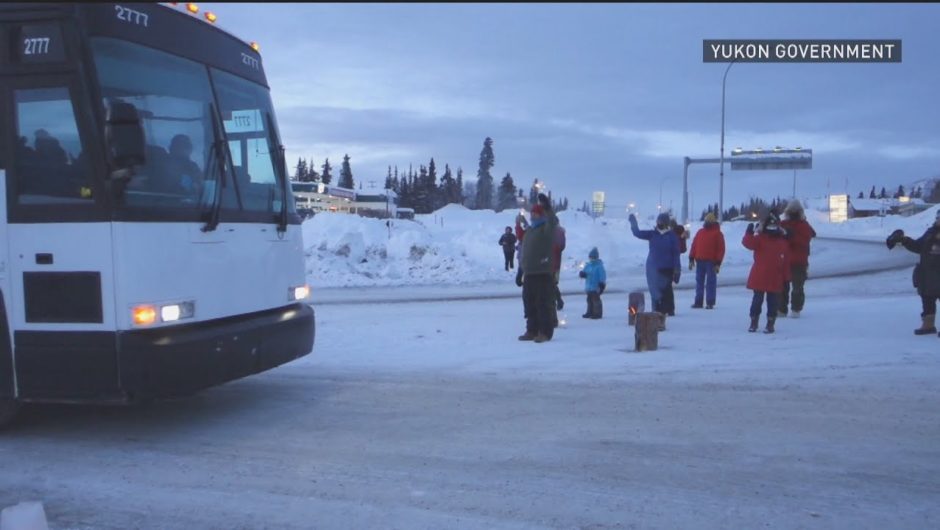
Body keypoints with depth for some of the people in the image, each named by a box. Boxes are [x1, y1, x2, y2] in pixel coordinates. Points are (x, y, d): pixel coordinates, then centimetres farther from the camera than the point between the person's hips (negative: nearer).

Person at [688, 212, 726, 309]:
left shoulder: (718, 233, 0)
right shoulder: (700, 232, 14)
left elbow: (721, 249, -5)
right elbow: (694, 245, 13)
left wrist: (718, 263, -11)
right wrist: (691, 259, 5)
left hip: (711, 262, -5)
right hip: (700, 261, 5)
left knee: (711, 282, -1)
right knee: (699, 281, 7)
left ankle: (710, 302, 1)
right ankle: (698, 301, 13)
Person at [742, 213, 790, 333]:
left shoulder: (783, 242, 7)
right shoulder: (759, 239, -1)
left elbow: (785, 261, 9)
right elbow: (748, 243, -20)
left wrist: (785, 277, 7)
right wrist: (749, 233, -33)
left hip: (775, 279, 2)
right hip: (759, 278, -2)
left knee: (772, 302, 6)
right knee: (757, 300, 5)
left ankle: (770, 324, 15)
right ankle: (754, 322, 16)